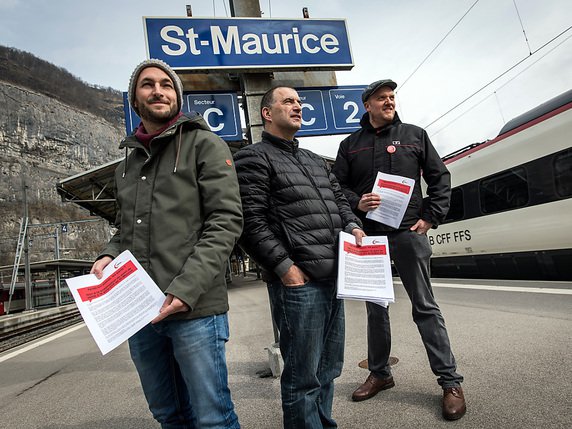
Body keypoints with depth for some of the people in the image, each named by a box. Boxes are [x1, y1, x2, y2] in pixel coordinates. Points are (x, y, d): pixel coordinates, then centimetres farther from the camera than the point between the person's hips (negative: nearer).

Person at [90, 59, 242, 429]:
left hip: (194, 309, -6)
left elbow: (226, 221, -11)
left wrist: (186, 288, -19)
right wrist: (109, 256, 2)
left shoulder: (205, 145, -2)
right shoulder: (128, 164, 17)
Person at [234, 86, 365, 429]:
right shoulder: (253, 159, -2)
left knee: (328, 369, 19)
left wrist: (353, 227, 4)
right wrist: (285, 267, -16)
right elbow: (252, 223, -11)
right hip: (298, 281, -8)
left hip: (333, 277, 8)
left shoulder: (316, 161, 23)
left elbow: (339, 200, 24)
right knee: (304, 378, 3)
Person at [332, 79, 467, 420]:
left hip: (409, 232, -1)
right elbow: (337, 186, 7)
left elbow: (440, 177, 8)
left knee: (425, 307, 1)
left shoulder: (414, 135, 9)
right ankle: (380, 374, 26)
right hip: (368, 236, 2)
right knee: (376, 307, 11)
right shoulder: (350, 145, 10)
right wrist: (357, 203, -13)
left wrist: (431, 217, -3)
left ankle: (450, 381, 13)